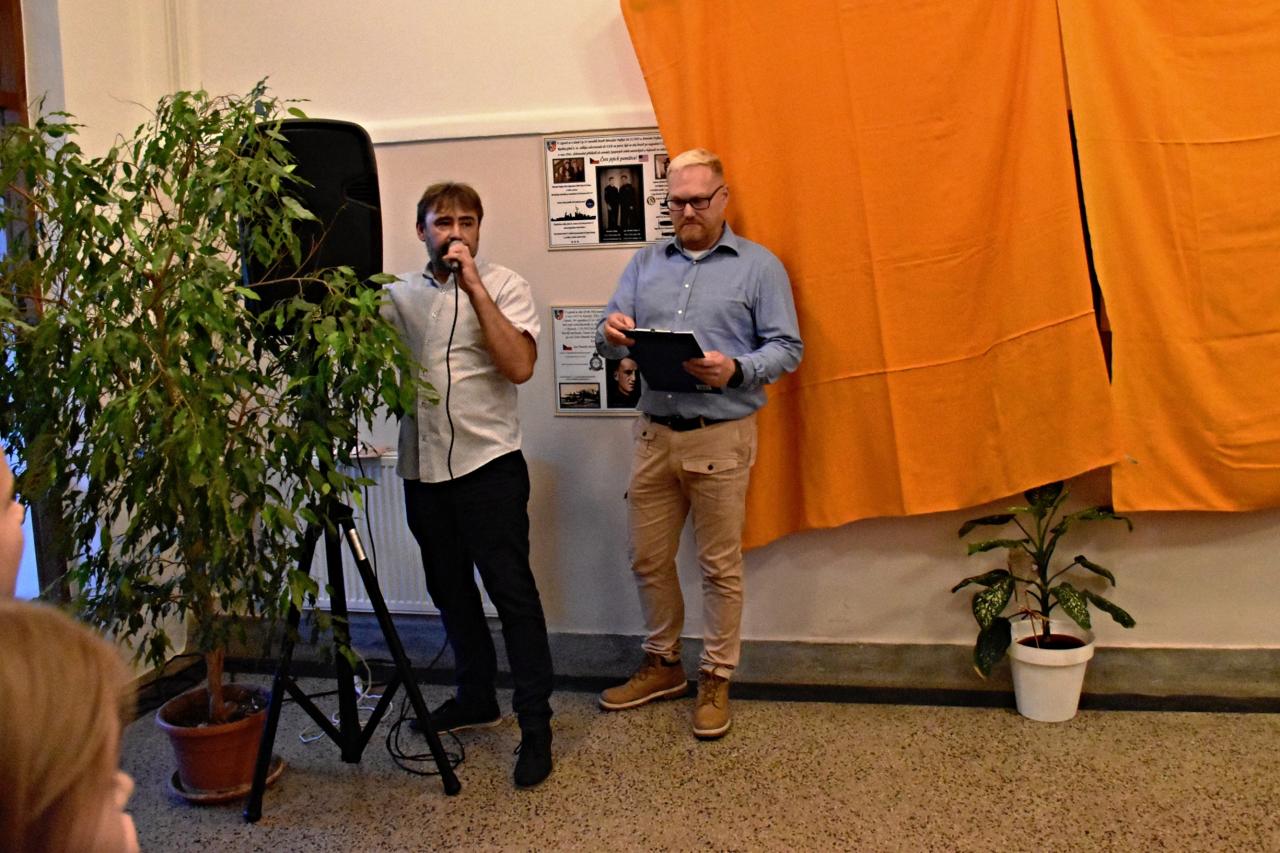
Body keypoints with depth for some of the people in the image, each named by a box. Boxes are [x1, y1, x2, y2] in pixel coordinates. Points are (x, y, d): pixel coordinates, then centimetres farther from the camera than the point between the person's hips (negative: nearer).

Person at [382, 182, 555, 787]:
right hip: (422, 467, 5)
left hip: (488, 463, -5)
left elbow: (519, 366, -16)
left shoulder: (504, 286, -1)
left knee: (511, 590, -5)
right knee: (450, 590, 15)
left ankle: (535, 724, 3)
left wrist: (473, 286, -17)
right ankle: (476, 699, 31)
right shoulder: (399, 294, 12)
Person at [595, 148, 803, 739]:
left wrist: (736, 370, -22)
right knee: (648, 559, 12)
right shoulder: (645, 264, 13)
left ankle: (716, 679, 18)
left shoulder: (758, 267, 1)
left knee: (720, 566, 4)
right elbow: (612, 332, 9)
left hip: (720, 438, -4)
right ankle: (662, 665, 30)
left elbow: (786, 348, -4)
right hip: (654, 432, 4)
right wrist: (612, 335, -15)